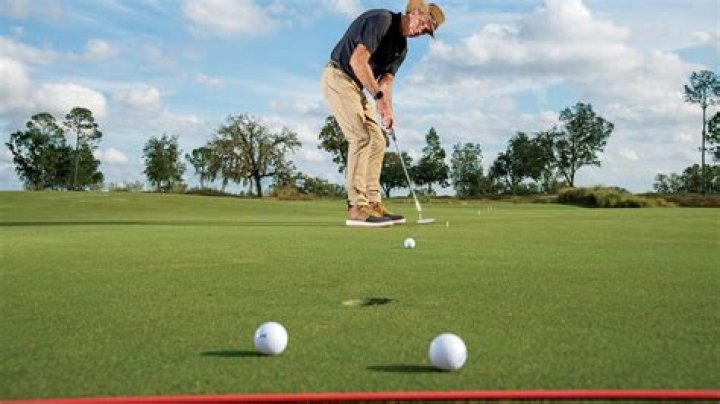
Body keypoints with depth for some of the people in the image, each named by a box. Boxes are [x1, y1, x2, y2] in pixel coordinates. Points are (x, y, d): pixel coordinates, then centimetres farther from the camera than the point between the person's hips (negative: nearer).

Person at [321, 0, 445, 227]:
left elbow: (386, 81, 4)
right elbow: (357, 60, -26)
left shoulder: (401, 47, 12)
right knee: (361, 138, -19)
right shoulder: (382, 20, -16)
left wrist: (387, 111, -14)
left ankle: (373, 204, 7)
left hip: (356, 87, 10)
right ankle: (357, 208, -20)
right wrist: (379, 96, -28)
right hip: (338, 77, -10)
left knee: (378, 142, 6)